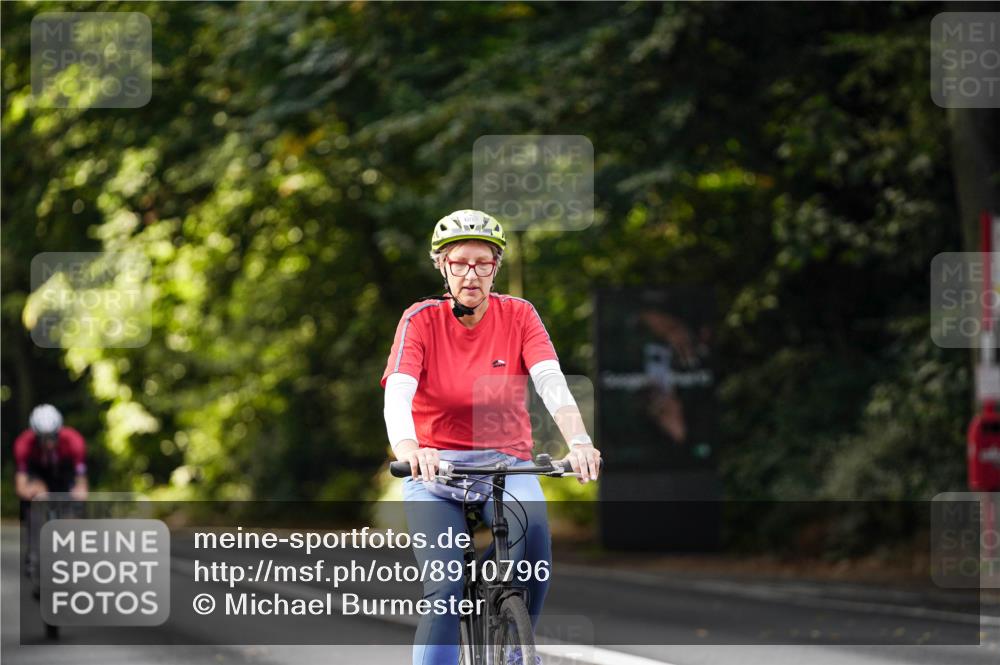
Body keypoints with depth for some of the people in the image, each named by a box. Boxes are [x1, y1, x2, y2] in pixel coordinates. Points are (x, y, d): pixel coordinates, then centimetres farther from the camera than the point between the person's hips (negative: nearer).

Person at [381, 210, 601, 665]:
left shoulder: (518, 316, -2)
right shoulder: (422, 319, -6)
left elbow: (551, 381, -18)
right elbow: (396, 393, -21)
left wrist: (578, 441, -38)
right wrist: (408, 449, -44)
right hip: (435, 470, -1)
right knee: (444, 588, -20)